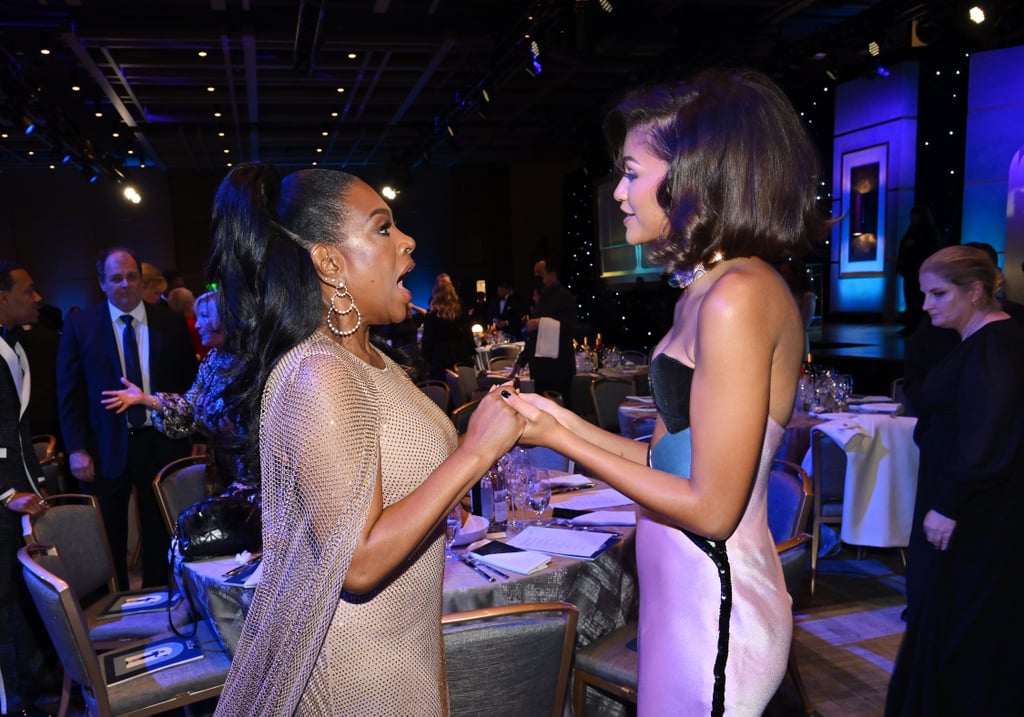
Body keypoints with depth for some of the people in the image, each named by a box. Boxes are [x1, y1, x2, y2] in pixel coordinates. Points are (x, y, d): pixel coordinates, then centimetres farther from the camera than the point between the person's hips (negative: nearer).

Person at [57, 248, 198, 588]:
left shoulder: (171, 324, 2)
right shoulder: (79, 326, -1)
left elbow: (189, 384, 5)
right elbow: (69, 393, -1)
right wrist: (76, 449, -8)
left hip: (162, 443, 1)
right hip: (107, 446, 0)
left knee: (161, 534, 13)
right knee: (110, 540, 12)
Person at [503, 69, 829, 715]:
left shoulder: (738, 297, -22)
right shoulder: (703, 291, 7)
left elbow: (711, 508, -21)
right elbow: (672, 458, 8)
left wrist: (563, 441, -15)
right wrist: (567, 421, 5)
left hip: (715, 610, -8)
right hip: (683, 591, 8)